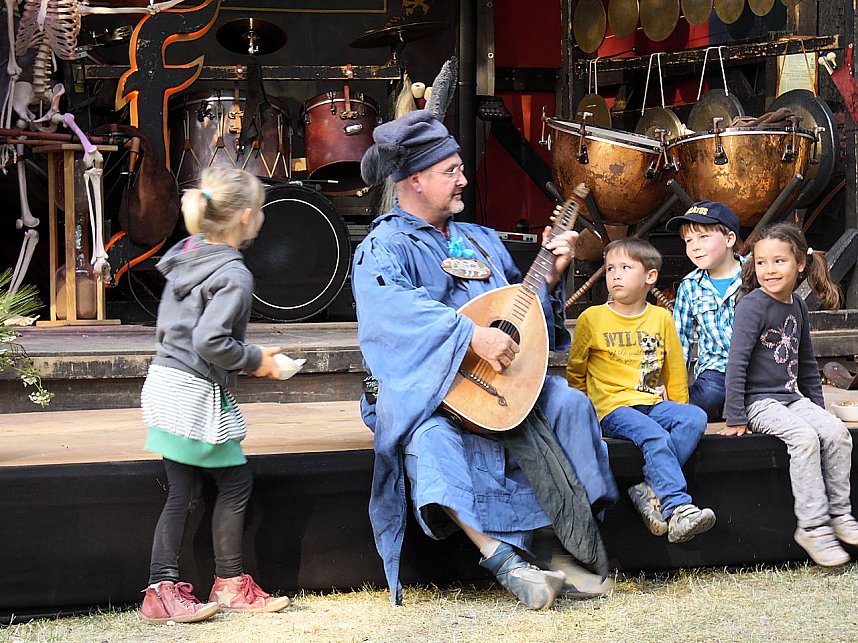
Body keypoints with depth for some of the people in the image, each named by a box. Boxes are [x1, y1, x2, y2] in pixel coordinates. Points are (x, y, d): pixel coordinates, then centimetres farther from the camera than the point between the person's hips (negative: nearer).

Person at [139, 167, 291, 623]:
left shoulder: (186, 256, 11)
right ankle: (230, 585, 13)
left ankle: (162, 590, 10)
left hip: (165, 379, 9)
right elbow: (210, 342, -26)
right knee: (236, 481, 5)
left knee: (183, 491, 11)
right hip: (199, 395, -9)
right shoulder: (234, 275, -17)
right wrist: (254, 360, -10)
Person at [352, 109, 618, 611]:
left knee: (569, 403, -17)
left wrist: (549, 277, 6)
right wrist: (471, 335, -34)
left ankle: (551, 544, -16)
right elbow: (393, 307, -26)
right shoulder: (384, 248, -3)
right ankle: (504, 559, -37)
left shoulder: (482, 240, 21)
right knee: (432, 440, -37)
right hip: (423, 390, -6)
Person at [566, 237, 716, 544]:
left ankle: (650, 491, -29)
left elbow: (675, 371, 19)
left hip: (654, 404, 4)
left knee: (696, 418, -24)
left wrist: (678, 412, 13)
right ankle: (677, 509, -39)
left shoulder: (661, 318, 12)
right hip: (613, 408, -4)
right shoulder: (592, 318, 4)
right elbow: (575, 372, 14)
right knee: (655, 437, -32)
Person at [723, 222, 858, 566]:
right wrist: (735, 419, -17)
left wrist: (817, 406, 19)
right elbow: (737, 361, -15)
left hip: (792, 398, 7)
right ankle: (813, 526, -23)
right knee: (804, 436, -28)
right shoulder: (753, 305, -11)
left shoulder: (798, 307, 11)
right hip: (758, 402, -7)